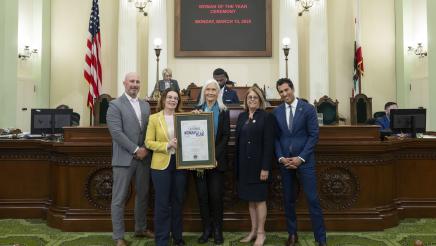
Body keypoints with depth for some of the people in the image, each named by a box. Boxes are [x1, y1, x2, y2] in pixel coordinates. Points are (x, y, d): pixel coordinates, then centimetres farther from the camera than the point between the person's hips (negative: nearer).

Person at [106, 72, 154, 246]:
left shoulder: (145, 105, 13)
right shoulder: (115, 105, -5)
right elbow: (116, 132, -14)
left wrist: (145, 149, -4)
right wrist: (135, 150, -15)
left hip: (143, 157, 6)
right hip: (124, 158, -6)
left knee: (143, 195, 16)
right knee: (119, 199, 3)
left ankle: (141, 229, 33)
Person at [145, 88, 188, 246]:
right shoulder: (154, 118, -1)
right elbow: (148, 142, -5)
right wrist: (167, 145, -17)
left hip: (180, 164, 3)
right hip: (161, 165, -3)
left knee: (178, 202, 13)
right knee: (162, 203, 3)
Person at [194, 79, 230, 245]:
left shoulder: (223, 112, 4)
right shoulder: (197, 110, 9)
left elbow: (225, 136, -4)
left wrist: (214, 156, -13)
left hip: (216, 160, -2)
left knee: (216, 196, 1)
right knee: (202, 195, 5)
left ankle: (217, 230, 16)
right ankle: (206, 229, 19)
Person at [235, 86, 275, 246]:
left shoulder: (266, 117, -6)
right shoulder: (241, 116, 10)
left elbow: (269, 144, -12)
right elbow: (238, 141, 10)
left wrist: (265, 167, -17)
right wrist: (237, 165, 6)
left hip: (258, 163, -5)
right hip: (244, 164, 5)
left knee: (259, 198, 3)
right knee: (250, 199, 12)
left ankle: (261, 233, 16)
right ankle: (253, 231, 24)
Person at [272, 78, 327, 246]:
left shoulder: (308, 109, -3)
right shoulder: (276, 112, 5)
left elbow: (314, 135, -6)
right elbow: (275, 138, 6)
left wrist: (300, 158, -13)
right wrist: (281, 157, -7)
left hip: (304, 160, -3)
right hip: (284, 160, 3)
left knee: (312, 199, -2)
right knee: (288, 199, 10)